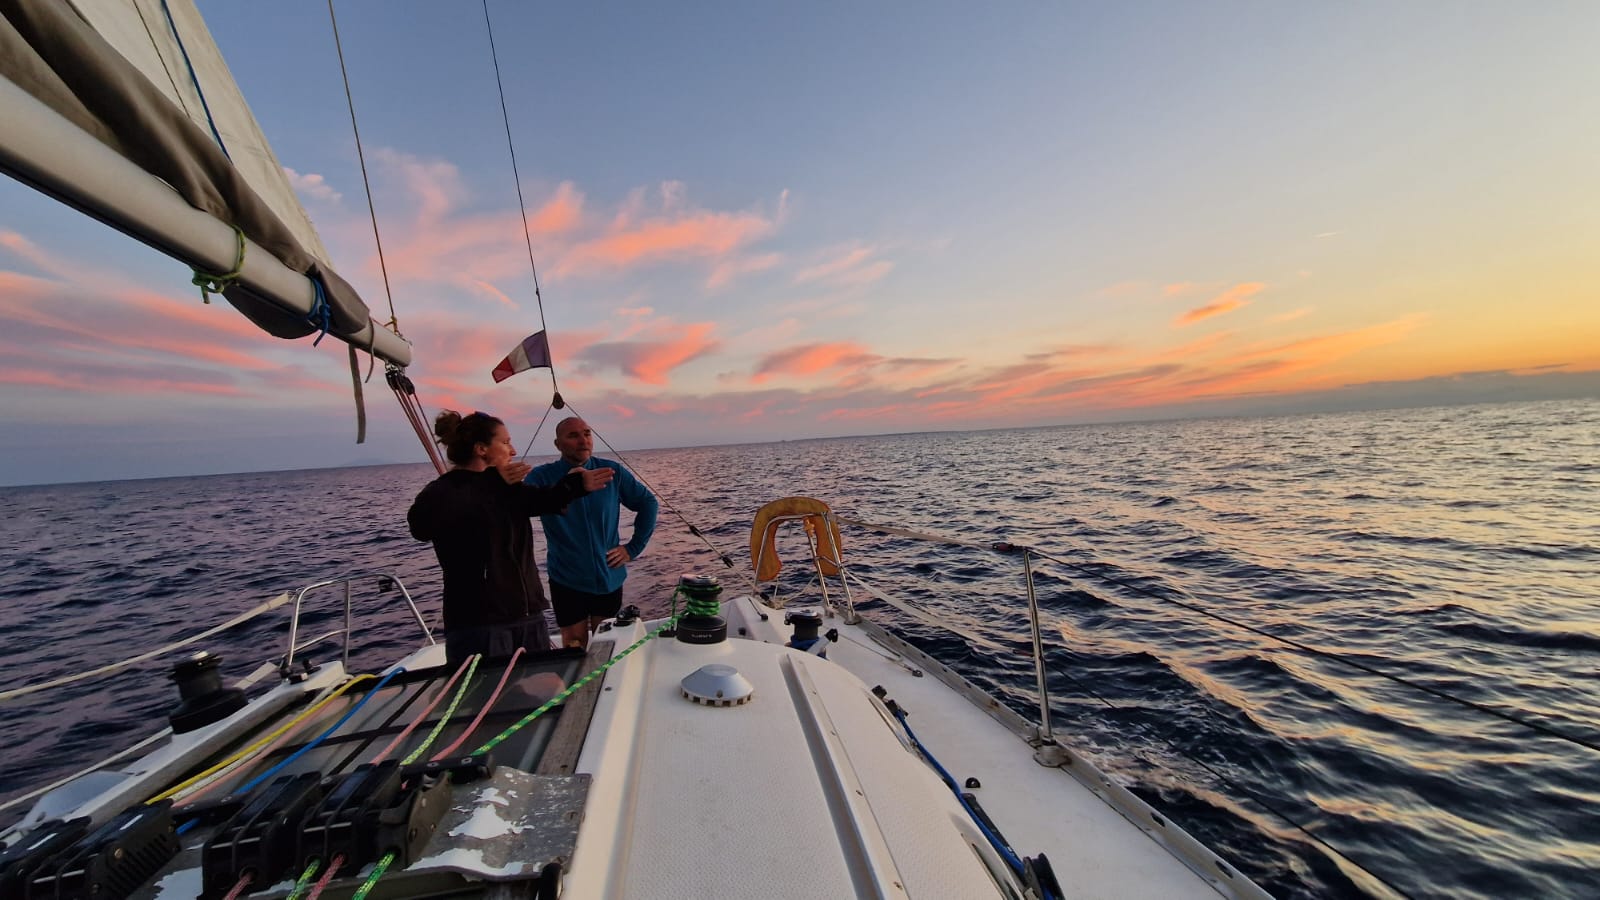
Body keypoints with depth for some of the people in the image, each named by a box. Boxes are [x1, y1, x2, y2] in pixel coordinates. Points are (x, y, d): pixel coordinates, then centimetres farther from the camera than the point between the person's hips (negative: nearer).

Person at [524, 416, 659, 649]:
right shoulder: (542, 476, -8)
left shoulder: (613, 472, -4)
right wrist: (565, 487, -38)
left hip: (610, 578, 2)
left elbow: (649, 503, 4)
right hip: (567, 581, -1)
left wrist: (634, 547, -1)